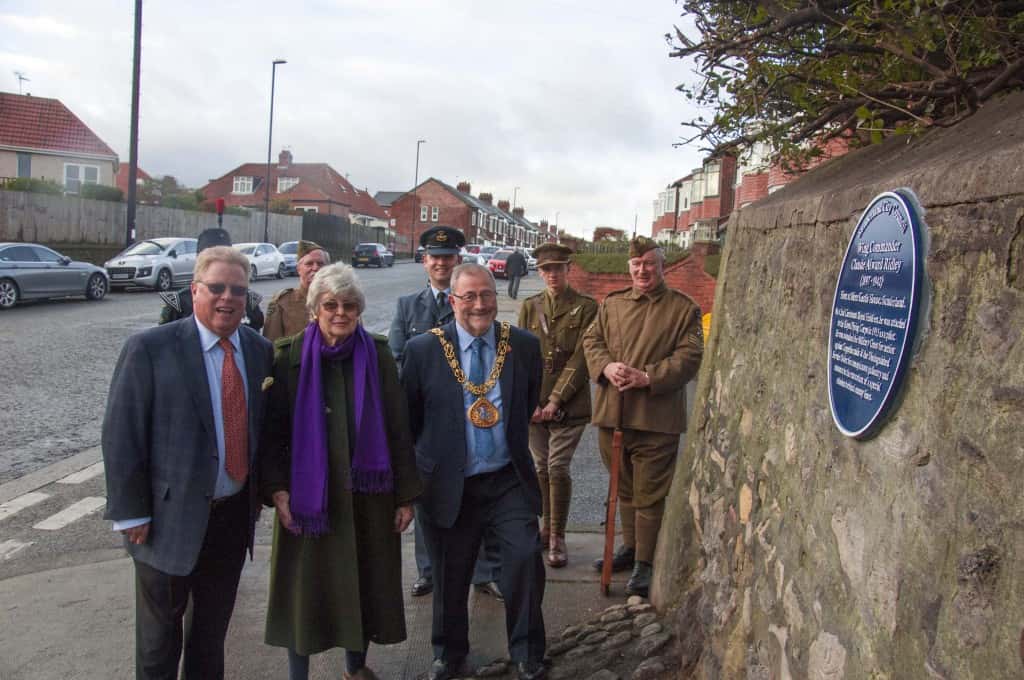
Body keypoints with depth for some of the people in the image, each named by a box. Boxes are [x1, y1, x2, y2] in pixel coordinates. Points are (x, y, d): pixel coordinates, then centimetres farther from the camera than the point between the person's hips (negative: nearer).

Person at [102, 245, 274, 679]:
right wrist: (131, 514, -13)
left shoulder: (260, 350, 1)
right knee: (160, 628, 17)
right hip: (172, 518, -4)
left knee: (215, 624, 22)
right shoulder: (150, 349, -14)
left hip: (235, 514, 4)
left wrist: (260, 492, 8)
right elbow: (120, 438, -13)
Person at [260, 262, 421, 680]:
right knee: (307, 583, 8)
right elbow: (274, 428, -2)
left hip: (367, 494, 2)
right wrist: (277, 488, -12)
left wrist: (406, 495, -1)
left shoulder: (377, 356, -1)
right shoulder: (290, 357, -4)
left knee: (366, 580, 14)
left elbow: (398, 429, 0)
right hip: (308, 493, -1)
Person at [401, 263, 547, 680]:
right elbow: (408, 418, 2)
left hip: (508, 479, 1)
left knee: (525, 558, -10)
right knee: (450, 576, 13)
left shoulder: (524, 345, -3)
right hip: (449, 484, 0)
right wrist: (432, 456, 6)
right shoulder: (423, 350, -9)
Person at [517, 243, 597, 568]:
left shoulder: (586, 307, -2)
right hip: (533, 403, 3)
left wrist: (556, 399, -13)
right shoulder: (529, 306, 9)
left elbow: (580, 358, -7)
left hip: (569, 404, -3)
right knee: (541, 468, 10)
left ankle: (557, 538, 7)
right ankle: (546, 528, 26)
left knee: (557, 468, -7)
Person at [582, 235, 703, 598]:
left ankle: (645, 563, 12)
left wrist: (648, 377, -18)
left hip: (656, 417, -4)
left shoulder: (684, 308, 0)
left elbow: (690, 356, -6)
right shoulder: (611, 304, 12)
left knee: (650, 494, 1)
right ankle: (630, 547, 34)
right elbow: (591, 340, 11)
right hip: (612, 413, 4)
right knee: (624, 488, 18)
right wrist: (606, 366, -10)